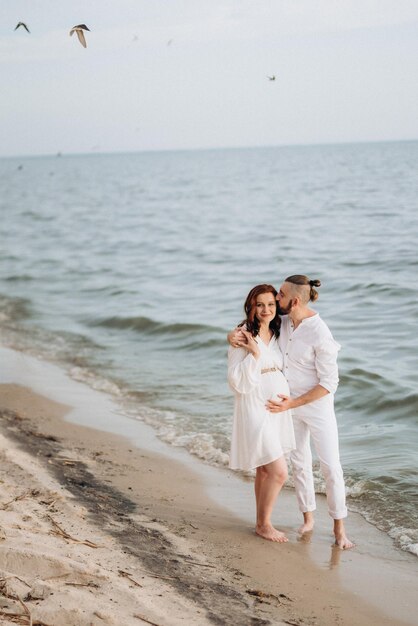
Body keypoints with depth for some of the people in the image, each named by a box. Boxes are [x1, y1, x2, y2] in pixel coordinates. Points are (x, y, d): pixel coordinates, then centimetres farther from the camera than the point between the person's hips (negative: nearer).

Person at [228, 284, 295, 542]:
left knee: (265, 471, 14)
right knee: (279, 472, -8)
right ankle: (263, 524, 10)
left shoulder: (277, 334, 8)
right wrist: (254, 352, -25)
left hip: (277, 408, 7)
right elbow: (238, 381, -17)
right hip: (255, 409, -7)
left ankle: (263, 522, 26)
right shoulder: (243, 338, -14)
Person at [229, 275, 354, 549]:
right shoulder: (282, 321, -8)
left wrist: (291, 404, -27)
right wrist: (233, 335, -21)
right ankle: (308, 518, 30)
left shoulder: (320, 336, -28)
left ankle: (339, 528, 11)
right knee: (300, 463, 15)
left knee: (331, 467, -2)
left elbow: (329, 384, -23)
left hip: (317, 406, -6)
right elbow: (249, 326, 5)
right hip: (289, 403, 6)